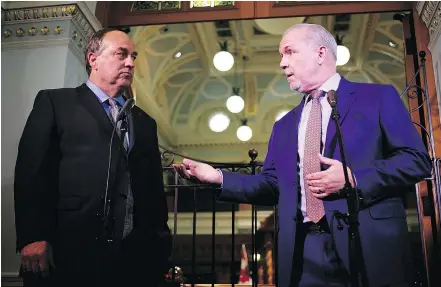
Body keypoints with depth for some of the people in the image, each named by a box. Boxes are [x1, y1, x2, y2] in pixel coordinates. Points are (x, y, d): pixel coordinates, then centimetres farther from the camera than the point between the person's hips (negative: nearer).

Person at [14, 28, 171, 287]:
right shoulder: (54, 102, 6)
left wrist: (159, 245, 11)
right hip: (68, 254, -4)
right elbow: (31, 170, -3)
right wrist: (32, 237, -11)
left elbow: (154, 188, 17)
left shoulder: (145, 122, 20)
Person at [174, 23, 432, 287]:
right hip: (303, 250, 4)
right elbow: (272, 186, 13)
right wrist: (218, 177, 0)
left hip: (369, 245, -4)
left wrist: (354, 179, -15)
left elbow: (418, 159, -4)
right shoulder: (285, 125, 19)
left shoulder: (378, 97, 3)